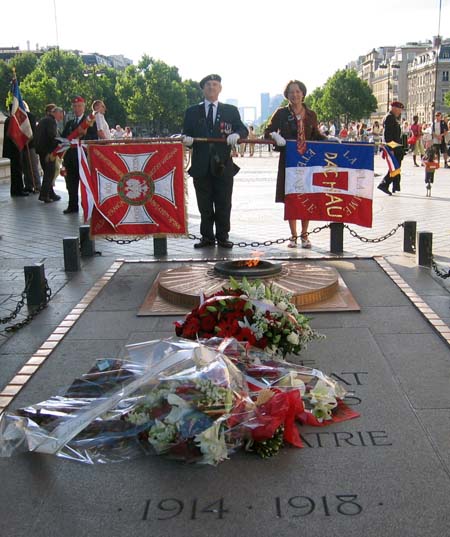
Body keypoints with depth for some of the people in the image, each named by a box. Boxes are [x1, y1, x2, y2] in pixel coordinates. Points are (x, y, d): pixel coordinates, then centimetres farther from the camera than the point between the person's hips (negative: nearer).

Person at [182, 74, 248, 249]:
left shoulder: (231, 111, 12)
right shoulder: (192, 112, 12)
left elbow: (243, 130, 4)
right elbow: (186, 135, 8)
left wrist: (236, 134, -19)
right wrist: (187, 139, -15)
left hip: (223, 164, 0)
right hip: (201, 166, 1)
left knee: (224, 204, 2)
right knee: (204, 205, 5)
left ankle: (223, 237, 10)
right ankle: (207, 237, 13)